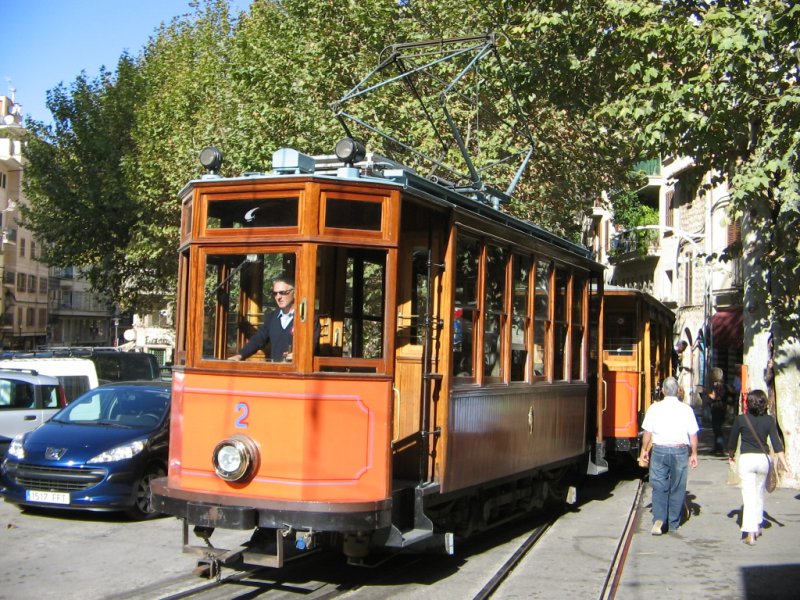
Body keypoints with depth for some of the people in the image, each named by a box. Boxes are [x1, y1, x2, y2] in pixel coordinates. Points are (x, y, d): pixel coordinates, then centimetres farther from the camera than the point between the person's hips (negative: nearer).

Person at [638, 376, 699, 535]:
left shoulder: (654, 408, -2)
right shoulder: (686, 409, -2)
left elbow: (647, 432, 1)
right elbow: (693, 434, 0)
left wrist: (644, 450, 12)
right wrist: (694, 454, 9)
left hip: (659, 450, 0)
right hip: (680, 451, 0)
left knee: (659, 487, 4)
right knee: (677, 488, 10)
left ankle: (659, 519, -14)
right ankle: (673, 523, 17)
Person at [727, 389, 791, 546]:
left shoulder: (740, 419, -6)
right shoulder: (769, 420, -2)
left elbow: (732, 442, 5)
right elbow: (776, 444, -6)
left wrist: (731, 456, 24)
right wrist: (785, 465, -5)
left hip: (746, 459, -3)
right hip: (763, 458, 3)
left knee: (749, 497, -3)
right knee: (759, 493, 22)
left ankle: (750, 534, -10)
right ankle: (757, 526, 34)